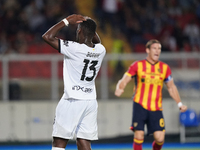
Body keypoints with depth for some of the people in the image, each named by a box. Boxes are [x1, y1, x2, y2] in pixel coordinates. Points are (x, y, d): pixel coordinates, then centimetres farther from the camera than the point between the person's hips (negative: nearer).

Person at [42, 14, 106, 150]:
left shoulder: (74, 48, -15)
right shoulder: (101, 50, 4)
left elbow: (48, 37, -14)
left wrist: (67, 21, -7)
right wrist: (90, 25, 18)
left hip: (72, 101, -6)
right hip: (91, 101, 6)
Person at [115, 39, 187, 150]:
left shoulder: (164, 68, 8)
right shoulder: (138, 65, 1)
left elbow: (171, 87, 19)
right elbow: (123, 81, -2)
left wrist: (179, 103, 12)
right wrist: (119, 89, -25)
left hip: (156, 108, 2)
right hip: (140, 106, -2)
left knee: (160, 138, -8)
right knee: (139, 136, -11)